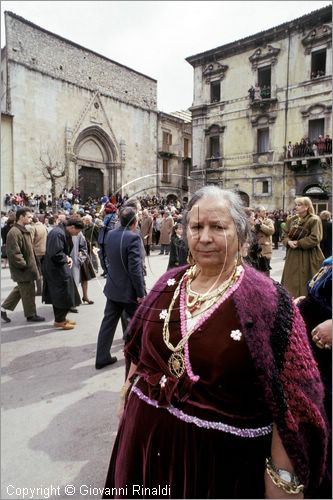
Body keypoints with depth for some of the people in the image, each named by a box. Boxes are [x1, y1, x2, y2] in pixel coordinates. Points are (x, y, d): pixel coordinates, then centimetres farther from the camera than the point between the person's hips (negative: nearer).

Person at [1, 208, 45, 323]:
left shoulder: (24, 230, 13)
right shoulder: (14, 232, -20)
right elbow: (14, 253, -24)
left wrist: (32, 264, 14)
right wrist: (25, 265, -18)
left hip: (27, 268, 10)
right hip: (22, 270, -10)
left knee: (20, 289, 19)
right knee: (28, 292, 3)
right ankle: (31, 315, 18)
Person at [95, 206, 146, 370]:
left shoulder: (110, 234, 1)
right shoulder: (133, 237, -22)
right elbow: (135, 268, -24)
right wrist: (141, 293, -17)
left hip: (112, 287, 6)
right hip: (129, 289, -6)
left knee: (108, 322, 13)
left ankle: (102, 357, 20)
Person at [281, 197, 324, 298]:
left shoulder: (314, 220, -10)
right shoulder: (291, 220, 10)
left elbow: (315, 239, -18)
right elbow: (285, 235, 10)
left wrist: (298, 243, -17)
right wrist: (289, 242, -11)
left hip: (308, 257, -6)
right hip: (293, 256, 6)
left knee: (306, 283, 0)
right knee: (291, 281, 10)